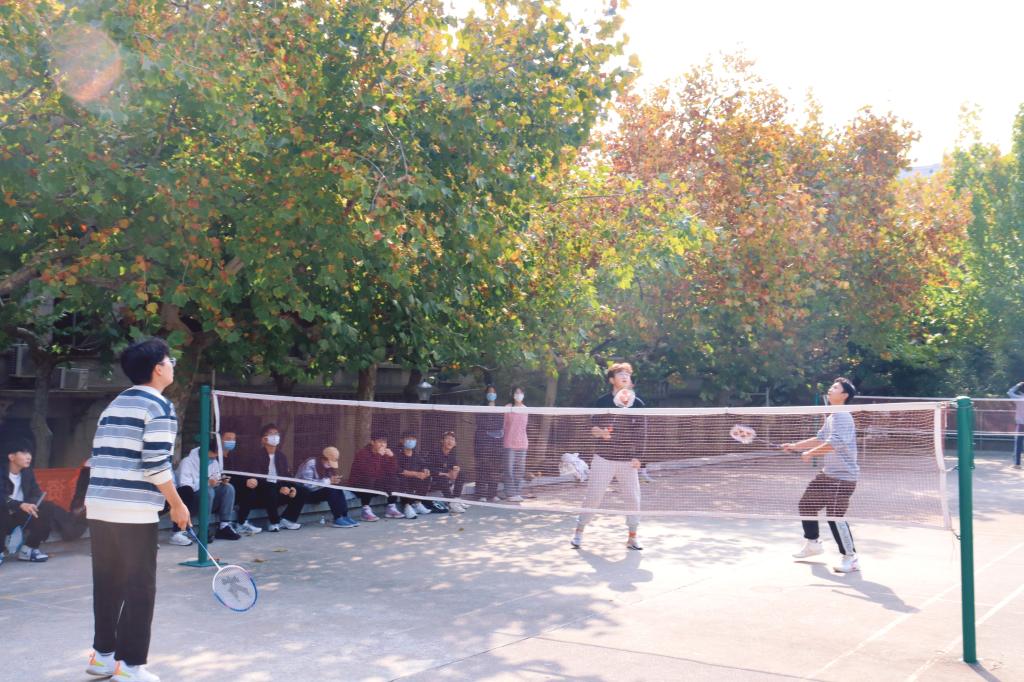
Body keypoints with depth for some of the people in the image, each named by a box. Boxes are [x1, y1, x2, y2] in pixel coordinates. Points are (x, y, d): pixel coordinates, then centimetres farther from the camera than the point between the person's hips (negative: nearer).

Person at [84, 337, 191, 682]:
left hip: (99, 506, 8)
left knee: (107, 585, 15)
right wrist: (177, 505, -6)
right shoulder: (160, 407, -7)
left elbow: (99, 457, 18)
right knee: (139, 589, 1)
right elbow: (156, 464, -15)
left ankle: (103, 654, 23)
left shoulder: (113, 405, 17)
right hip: (134, 511, -8)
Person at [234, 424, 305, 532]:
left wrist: (291, 488, -13)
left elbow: (287, 476, 11)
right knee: (271, 491, -37)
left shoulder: (281, 457, 13)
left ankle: (285, 519, -5)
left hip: (278, 490, 6)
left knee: (301, 491, -11)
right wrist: (279, 488, -28)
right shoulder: (256, 456, -8)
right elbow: (258, 479, -19)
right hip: (260, 492, -6)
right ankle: (274, 522, -16)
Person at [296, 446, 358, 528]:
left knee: (338, 490, -16)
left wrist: (335, 480, -21)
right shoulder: (310, 464, -20)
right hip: (304, 494, -8)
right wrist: (329, 481, -30)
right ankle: (337, 519, -27)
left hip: (317, 492, 8)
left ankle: (344, 516, -18)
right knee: (330, 491, -28)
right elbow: (308, 484, -30)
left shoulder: (327, 466, 6)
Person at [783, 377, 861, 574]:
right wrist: (794, 446, 22)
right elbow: (819, 439, 27)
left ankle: (851, 559, -5)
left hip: (843, 476, -10)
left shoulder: (841, 416, -18)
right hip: (828, 473, 11)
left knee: (835, 516, -16)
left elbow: (833, 444, -33)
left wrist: (810, 453, -22)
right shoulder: (831, 418, 15)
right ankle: (812, 543, 37)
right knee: (806, 505, 18)